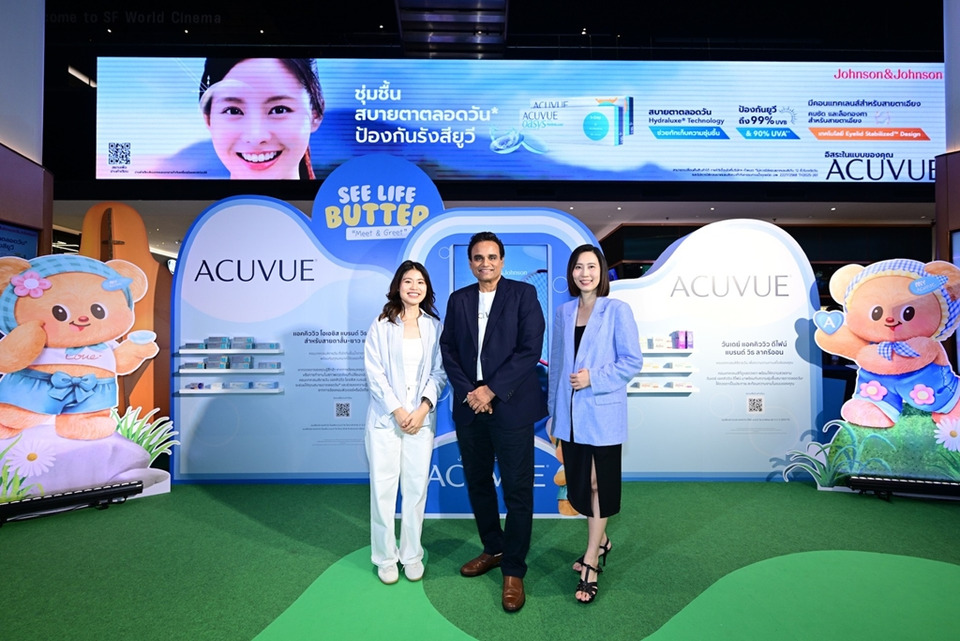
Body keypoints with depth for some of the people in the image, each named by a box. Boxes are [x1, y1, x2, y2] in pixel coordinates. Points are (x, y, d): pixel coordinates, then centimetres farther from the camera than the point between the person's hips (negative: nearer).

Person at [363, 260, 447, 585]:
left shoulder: (434, 326, 6)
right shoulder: (381, 325, 1)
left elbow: (439, 373, 2)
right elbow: (374, 373, -4)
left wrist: (423, 407, -11)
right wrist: (397, 410, -11)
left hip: (422, 418, 2)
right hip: (385, 418, -1)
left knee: (416, 488, 7)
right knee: (383, 488, 3)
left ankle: (412, 554, 22)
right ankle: (385, 557, 17)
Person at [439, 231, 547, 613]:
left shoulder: (523, 294, -2)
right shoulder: (458, 299, 10)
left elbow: (530, 349, -10)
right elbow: (448, 350, 6)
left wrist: (492, 390, -14)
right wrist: (467, 392, -8)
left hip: (511, 406, -4)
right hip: (469, 406, 5)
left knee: (517, 489, 2)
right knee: (477, 483, 15)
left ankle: (513, 569, 17)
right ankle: (493, 549, 35)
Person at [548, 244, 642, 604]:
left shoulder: (617, 311, -5)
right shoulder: (563, 313, 8)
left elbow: (632, 361, -7)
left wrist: (594, 378, -18)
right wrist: (553, 411, 12)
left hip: (602, 414, -5)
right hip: (570, 414, 5)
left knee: (598, 484, 3)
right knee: (578, 484, 13)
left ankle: (591, 561, 14)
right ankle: (600, 541, 35)